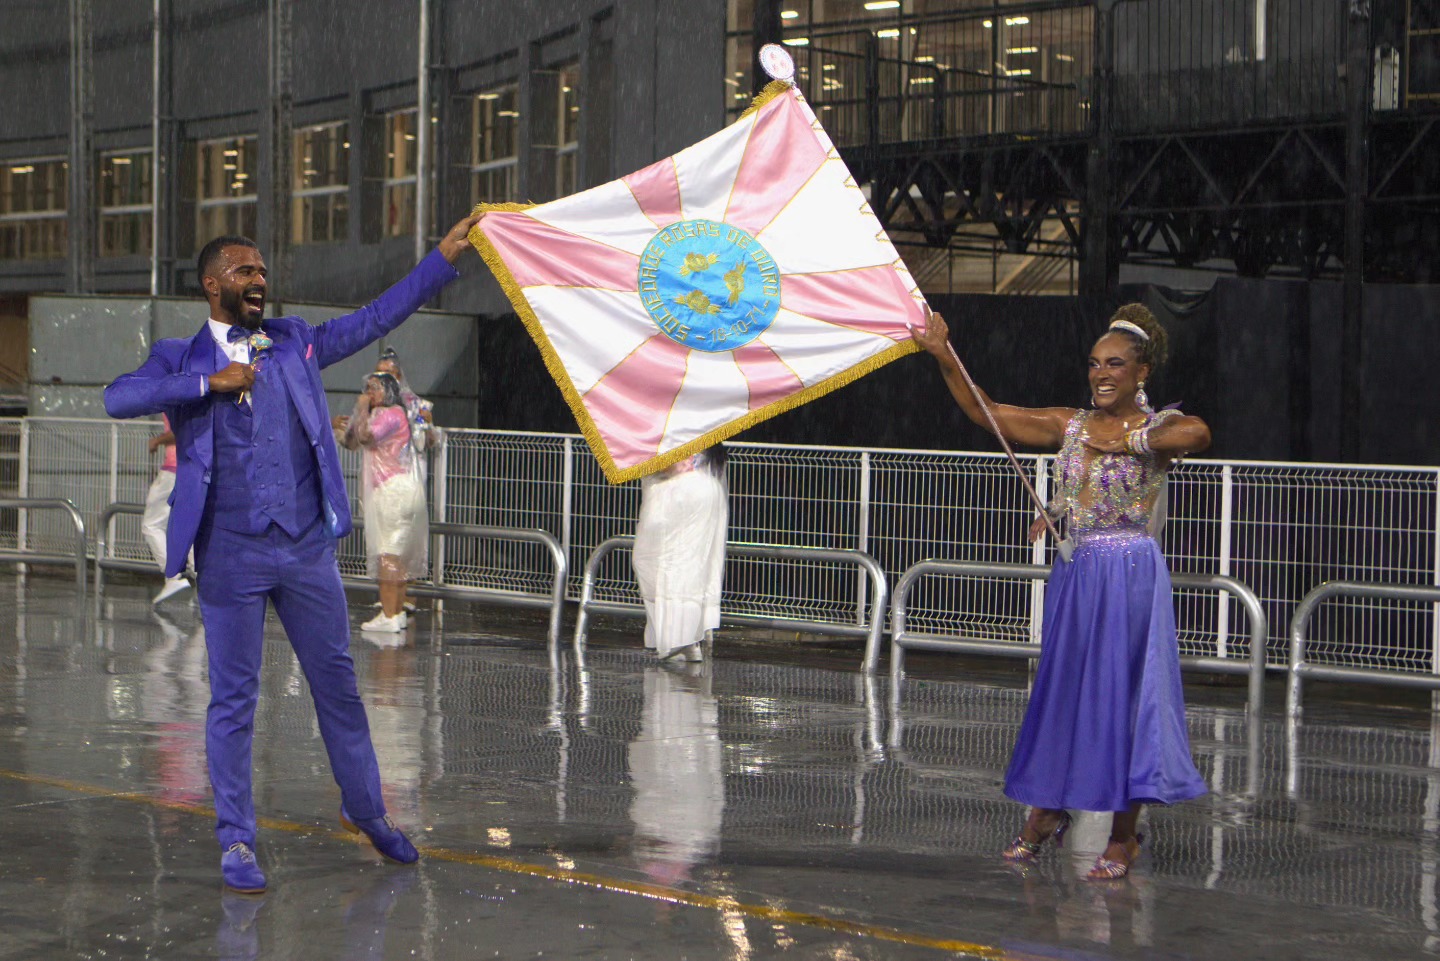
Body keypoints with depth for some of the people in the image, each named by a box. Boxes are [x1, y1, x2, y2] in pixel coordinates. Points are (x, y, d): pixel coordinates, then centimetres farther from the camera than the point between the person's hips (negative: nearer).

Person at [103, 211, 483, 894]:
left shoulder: (296, 342, 12)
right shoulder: (182, 358, 3)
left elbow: (376, 318, 14)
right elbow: (119, 397, -14)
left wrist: (443, 259, 11)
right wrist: (209, 384, -18)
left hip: (307, 548, 3)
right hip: (231, 555, -3)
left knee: (337, 683, 11)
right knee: (234, 700, 3)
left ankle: (364, 809, 28)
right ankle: (236, 842, 12)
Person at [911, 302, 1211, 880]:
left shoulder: (1158, 428, -5)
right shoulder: (1069, 425, 10)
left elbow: (1198, 433, -30)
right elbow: (985, 413, 9)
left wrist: (1126, 440, -19)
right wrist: (944, 357, 1)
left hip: (1130, 573, -5)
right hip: (1075, 572, 5)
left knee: (1123, 692, -1)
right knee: (1060, 688, 13)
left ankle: (1124, 833, 8)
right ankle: (1048, 809, 29)